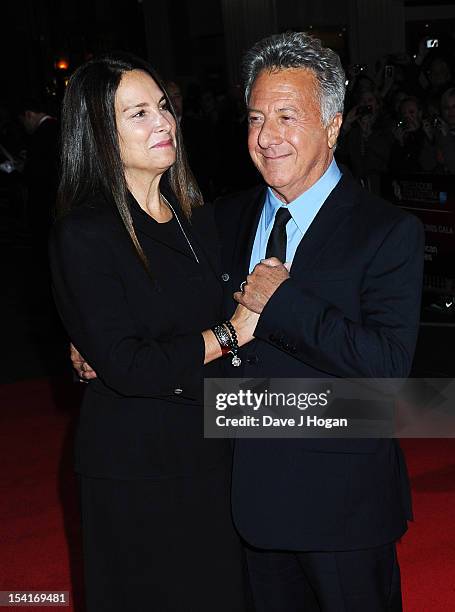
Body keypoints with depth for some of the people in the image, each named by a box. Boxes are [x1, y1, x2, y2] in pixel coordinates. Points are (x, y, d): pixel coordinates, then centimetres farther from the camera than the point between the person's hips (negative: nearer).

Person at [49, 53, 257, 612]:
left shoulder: (196, 217, 6)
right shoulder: (84, 235, -15)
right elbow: (125, 367, -21)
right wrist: (232, 332, -15)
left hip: (209, 446, 6)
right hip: (135, 466, -6)